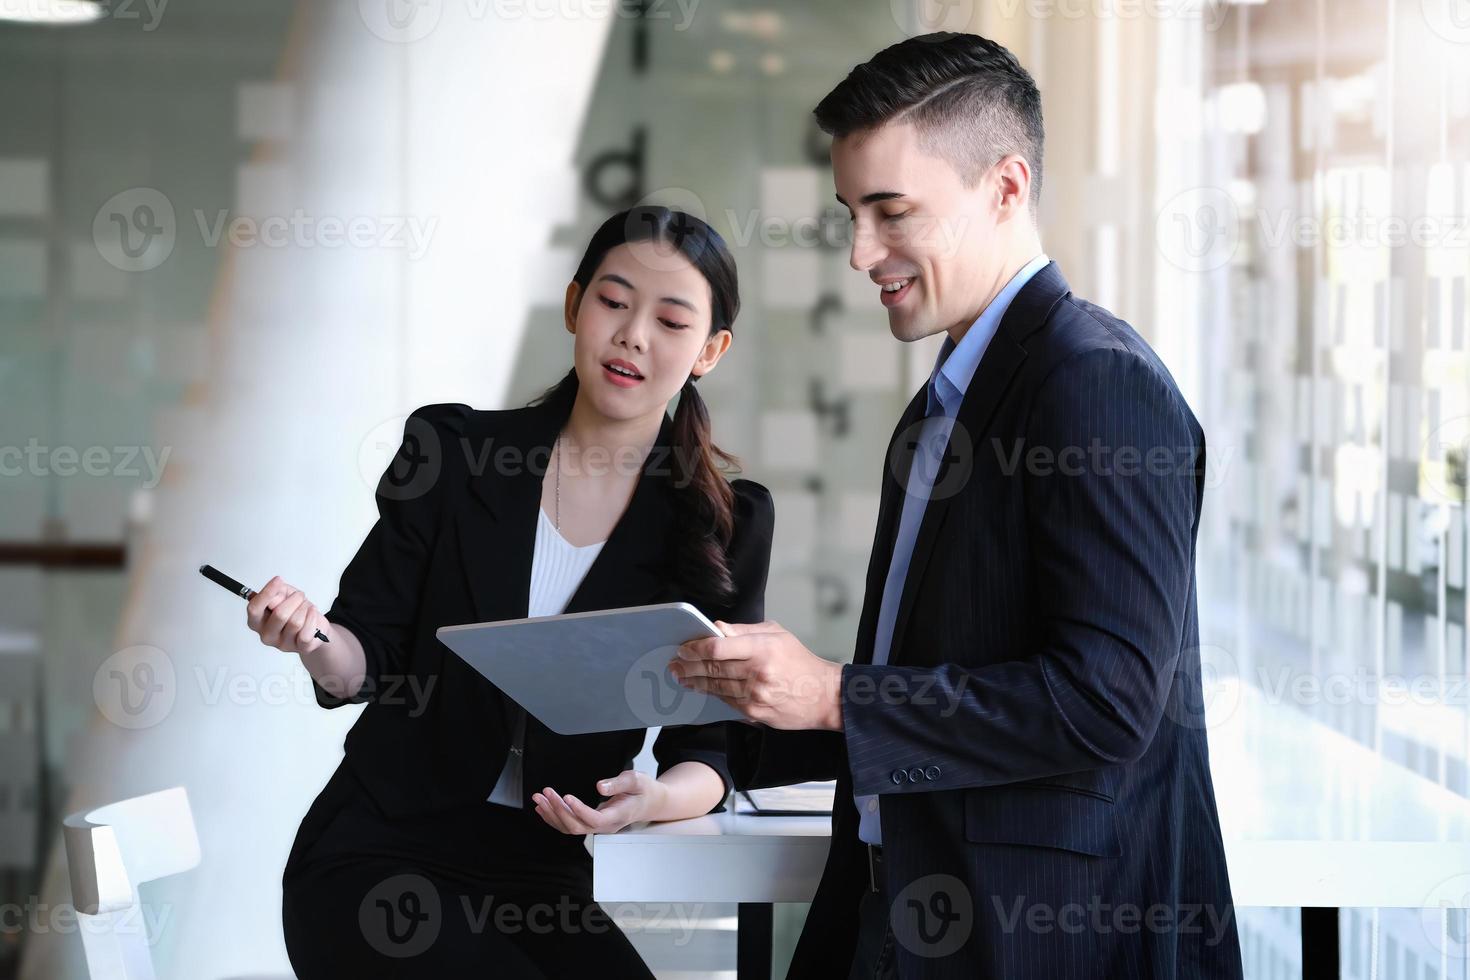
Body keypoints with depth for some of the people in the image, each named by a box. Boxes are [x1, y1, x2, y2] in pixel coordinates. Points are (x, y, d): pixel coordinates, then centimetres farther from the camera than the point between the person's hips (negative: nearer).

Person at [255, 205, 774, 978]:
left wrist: (654, 798, -23)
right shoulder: (451, 449, -1)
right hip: (374, 860, -2)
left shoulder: (726, 527, 1)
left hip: (541, 884, 2)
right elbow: (367, 663, 1)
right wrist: (313, 637, -22)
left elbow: (711, 747, -1)